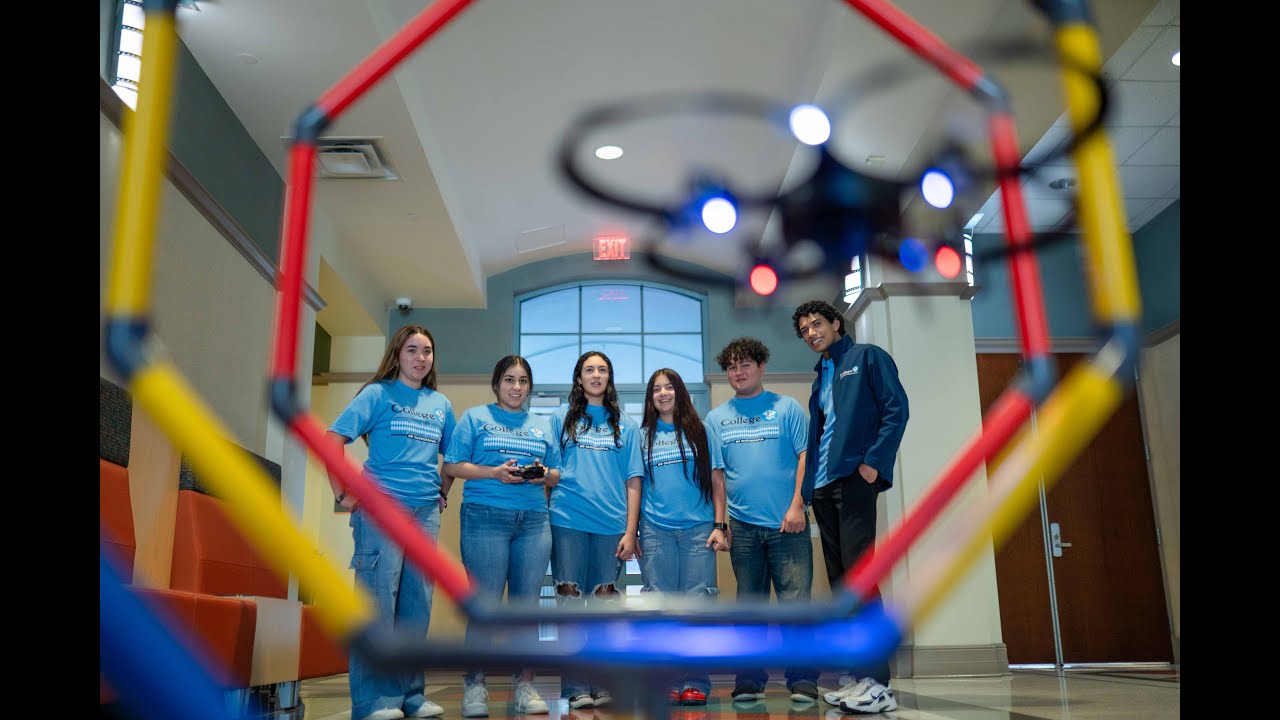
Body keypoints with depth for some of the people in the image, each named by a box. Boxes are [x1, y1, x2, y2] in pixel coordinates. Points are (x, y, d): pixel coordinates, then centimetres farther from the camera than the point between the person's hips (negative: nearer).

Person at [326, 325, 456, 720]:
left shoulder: (441, 404, 15)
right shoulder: (378, 393, 0)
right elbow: (332, 439, -7)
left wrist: (444, 493, 12)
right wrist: (344, 494, -9)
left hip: (426, 511, 5)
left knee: (416, 604, 7)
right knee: (378, 599, -6)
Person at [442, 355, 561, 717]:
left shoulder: (543, 425, 20)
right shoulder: (475, 417, 9)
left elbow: (557, 475, 18)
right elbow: (453, 466, 1)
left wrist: (545, 474, -5)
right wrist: (495, 473, -13)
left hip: (534, 521, 4)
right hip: (485, 517, -3)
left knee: (526, 604, 4)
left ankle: (525, 684, 10)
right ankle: (475, 685, 4)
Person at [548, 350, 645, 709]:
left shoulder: (626, 426, 12)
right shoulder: (561, 420, 10)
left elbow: (632, 482, 8)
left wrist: (630, 531, 0)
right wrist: (544, 521, -2)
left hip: (612, 525, 1)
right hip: (568, 522, -1)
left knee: (605, 603, 5)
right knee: (570, 602, 0)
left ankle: (604, 686, 14)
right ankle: (575, 689, 6)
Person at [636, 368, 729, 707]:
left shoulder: (700, 431, 9)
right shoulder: (642, 435, 12)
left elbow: (716, 481, 7)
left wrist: (719, 525, -1)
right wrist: (631, 530, 3)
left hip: (698, 528, -1)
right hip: (655, 530, 1)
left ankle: (695, 683, 5)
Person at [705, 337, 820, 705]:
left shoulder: (786, 407, 4)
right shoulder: (716, 418, 12)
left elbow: (806, 456, -2)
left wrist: (797, 505, -11)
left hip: (787, 523, -2)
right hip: (743, 525, 3)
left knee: (796, 601, -4)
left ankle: (803, 681, 3)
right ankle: (749, 681, 16)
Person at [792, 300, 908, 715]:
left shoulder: (867, 357, 3)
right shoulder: (820, 377, 23)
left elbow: (896, 408, -7)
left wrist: (874, 461, -17)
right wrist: (808, 484, 12)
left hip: (854, 478, -8)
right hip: (823, 485, 8)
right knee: (839, 578, 6)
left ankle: (878, 683, -10)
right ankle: (858, 676, 12)